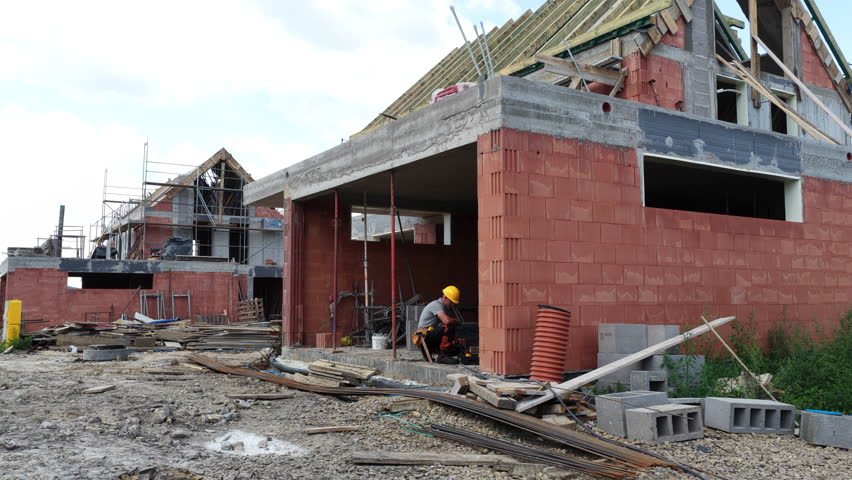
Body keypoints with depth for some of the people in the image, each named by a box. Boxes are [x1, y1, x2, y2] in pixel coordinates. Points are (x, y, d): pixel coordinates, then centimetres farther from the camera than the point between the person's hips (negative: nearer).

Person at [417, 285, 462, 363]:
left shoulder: (446, 307, 15)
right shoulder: (436, 305, -15)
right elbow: (447, 321, -31)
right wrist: (457, 321, -10)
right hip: (424, 337, -10)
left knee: (456, 350, 3)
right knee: (448, 327, -30)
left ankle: (429, 351, 15)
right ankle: (443, 356, -26)